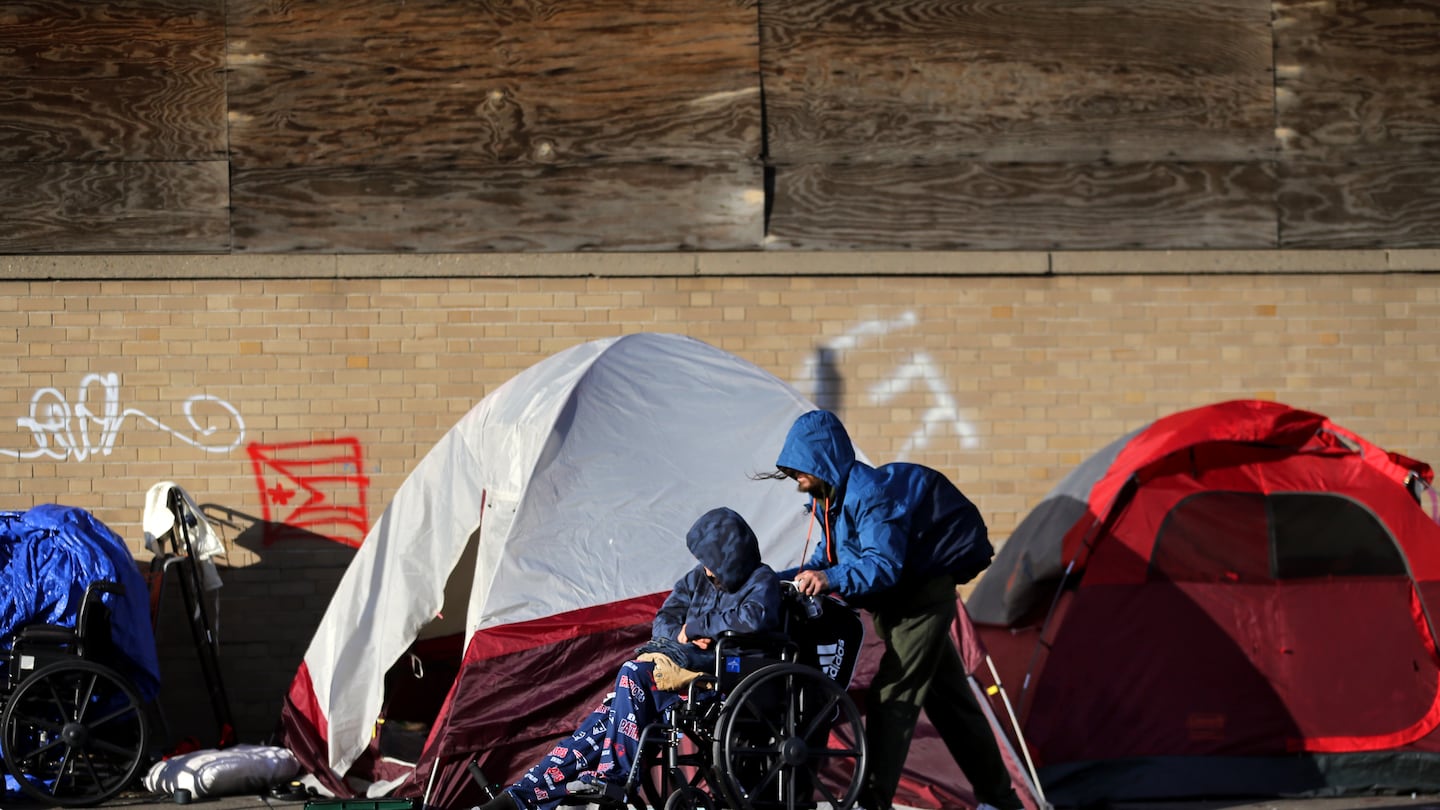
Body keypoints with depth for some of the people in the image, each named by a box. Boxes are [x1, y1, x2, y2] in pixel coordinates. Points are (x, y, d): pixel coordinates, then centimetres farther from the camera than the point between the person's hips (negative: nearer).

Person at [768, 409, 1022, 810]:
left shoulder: (870, 492, -26)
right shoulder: (829, 498, 4)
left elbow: (883, 566, -34)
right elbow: (828, 558, 11)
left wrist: (830, 581, -46)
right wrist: (781, 580, -3)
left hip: (924, 593, -10)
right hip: (894, 602, 10)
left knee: (890, 697, -17)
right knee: (947, 698, 16)